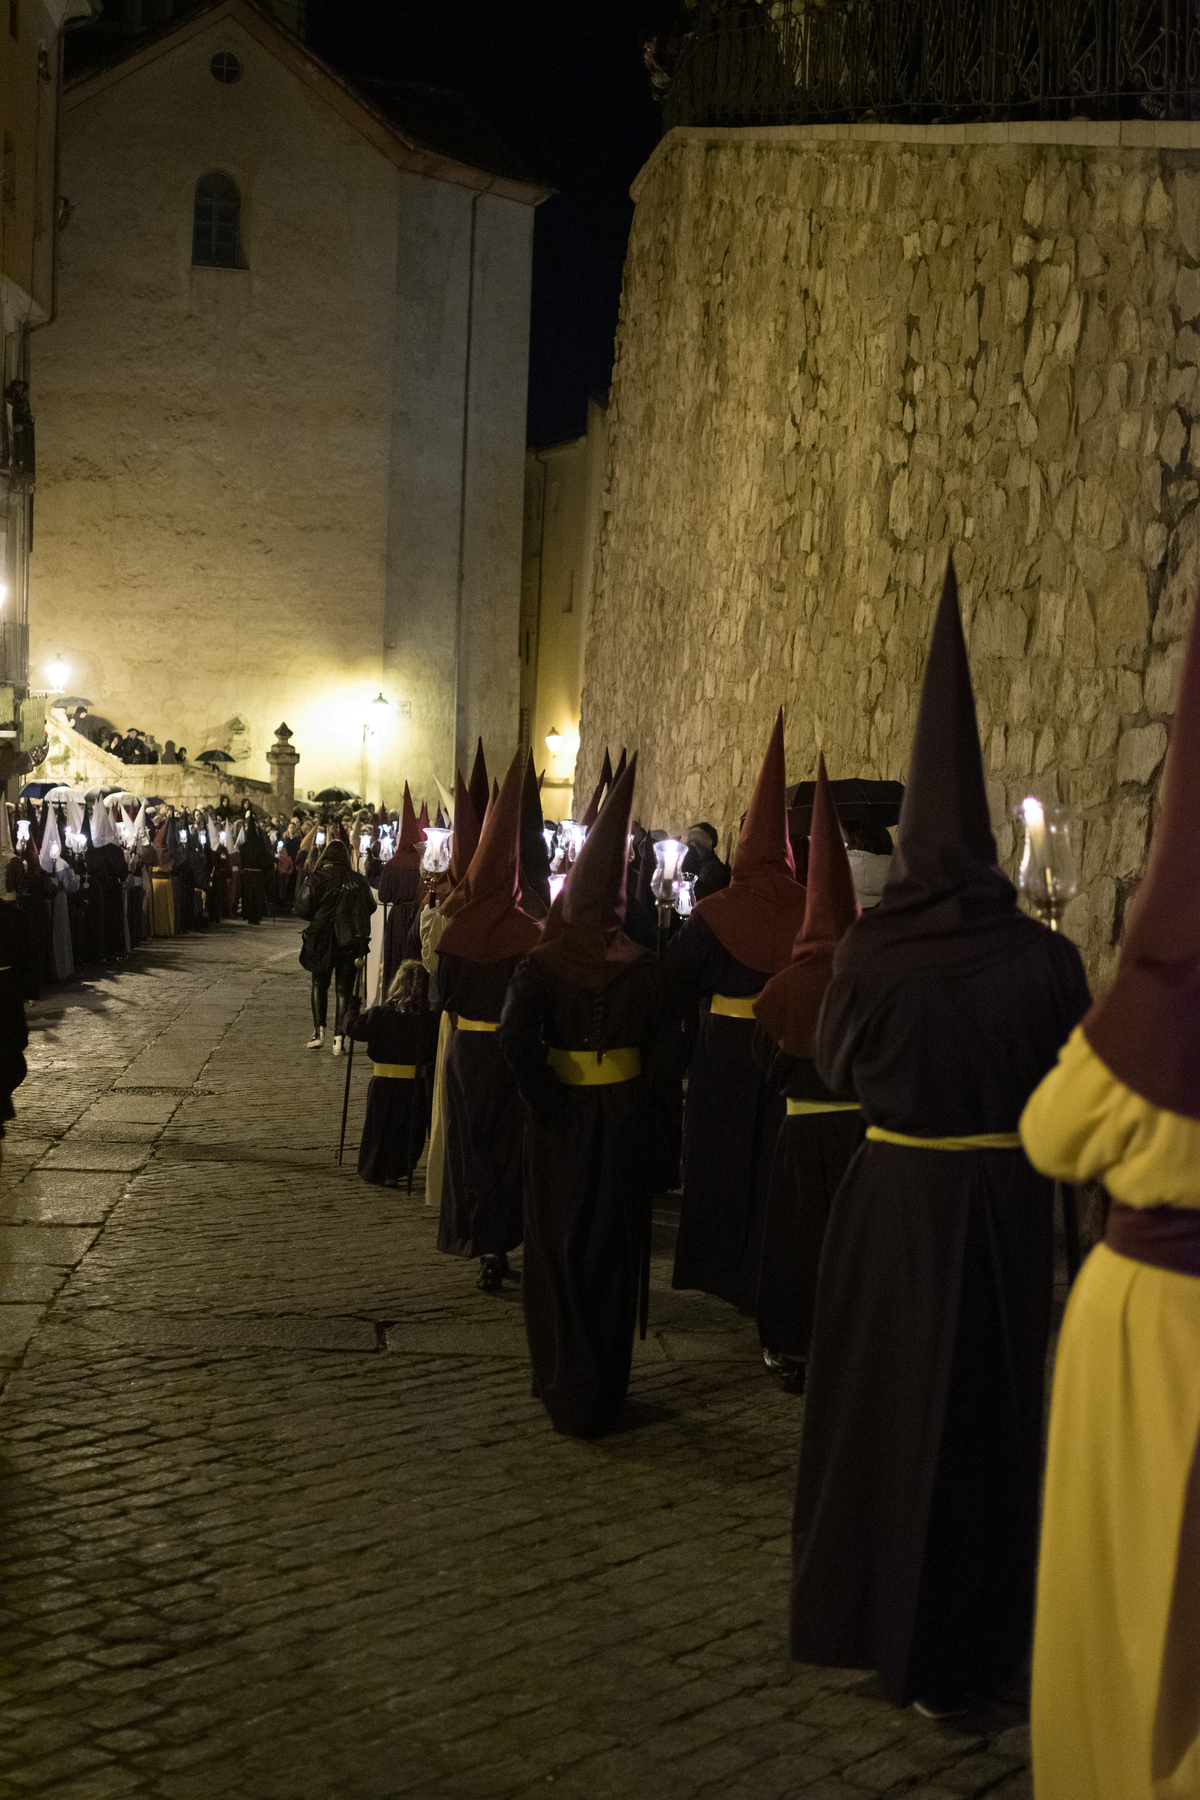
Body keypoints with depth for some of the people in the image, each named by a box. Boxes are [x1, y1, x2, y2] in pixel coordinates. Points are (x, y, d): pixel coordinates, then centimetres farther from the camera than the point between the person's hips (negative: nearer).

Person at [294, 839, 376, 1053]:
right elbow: (370, 907, 4)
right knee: (344, 990, 6)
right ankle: (339, 1037, -1)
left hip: (322, 941, -1)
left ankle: (319, 1030, 7)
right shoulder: (357, 881, -2)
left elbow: (302, 910, -11)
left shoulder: (316, 880, -9)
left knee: (319, 985, 17)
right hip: (351, 942, 1)